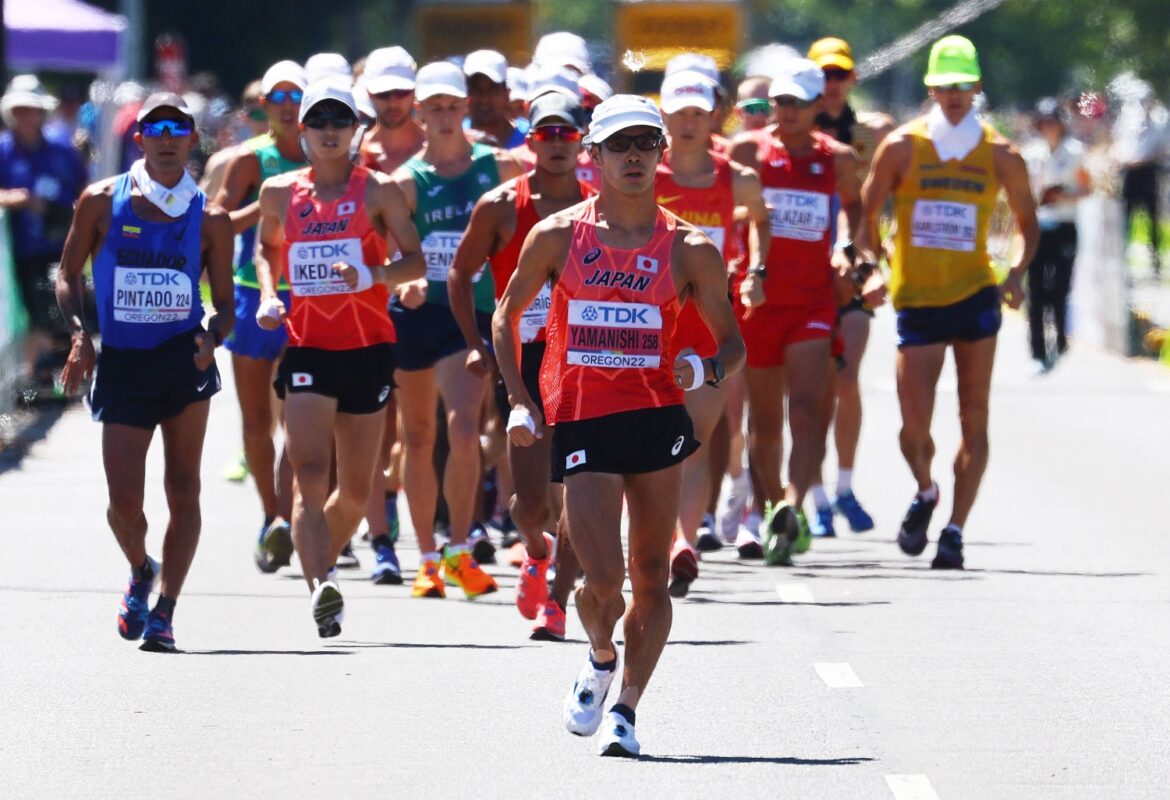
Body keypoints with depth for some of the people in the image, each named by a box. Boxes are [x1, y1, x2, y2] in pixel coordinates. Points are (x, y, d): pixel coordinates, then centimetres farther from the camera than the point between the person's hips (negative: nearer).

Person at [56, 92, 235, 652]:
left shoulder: (209, 218, 4)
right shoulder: (102, 202, 2)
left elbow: (224, 303, 8)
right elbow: (68, 276, 9)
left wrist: (211, 338, -14)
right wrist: (78, 334, -7)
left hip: (184, 357, 0)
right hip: (121, 362, 0)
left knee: (182, 488, -7)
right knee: (124, 502, -4)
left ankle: (164, 611, 0)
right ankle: (140, 574, 28)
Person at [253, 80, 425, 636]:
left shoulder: (378, 191, 0)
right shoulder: (280, 193, 6)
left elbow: (415, 261, -1)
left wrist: (372, 275, -20)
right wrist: (269, 295, 6)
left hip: (368, 348, 0)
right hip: (307, 348, 0)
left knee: (356, 491, 9)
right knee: (310, 475, -18)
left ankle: (320, 569, 35)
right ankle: (320, 590, -31)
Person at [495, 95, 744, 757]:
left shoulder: (690, 250, 2)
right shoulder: (558, 237, 2)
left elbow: (733, 342, 8)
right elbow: (507, 315, 14)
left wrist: (707, 370, -14)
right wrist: (521, 403, 5)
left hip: (658, 418, 1)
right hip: (581, 426, -1)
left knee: (651, 578, 3)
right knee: (605, 580, -10)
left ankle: (625, 708, 12)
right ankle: (601, 659, 22)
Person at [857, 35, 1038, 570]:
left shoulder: (1000, 155, 3)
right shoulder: (901, 147, -1)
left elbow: (1027, 223, 14)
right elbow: (865, 214, 4)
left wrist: (1017, 273, -2)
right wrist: (867, 261, -11)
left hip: (975, 297, 1)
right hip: (916, 300, -1)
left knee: (973, 420, 0)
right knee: (914, 426, -6)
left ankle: (955, 531, 6)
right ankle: (924, 494, 26)